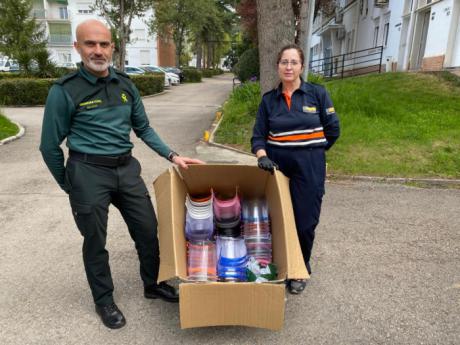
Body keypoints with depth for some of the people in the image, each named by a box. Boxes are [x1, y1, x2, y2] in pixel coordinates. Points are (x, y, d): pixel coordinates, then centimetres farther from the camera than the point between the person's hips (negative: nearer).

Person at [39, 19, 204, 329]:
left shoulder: (125, 85, 5)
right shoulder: (65, 91, -9)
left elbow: (143, 128, 13)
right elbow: (50, 146, -2)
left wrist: (172, 156, 4)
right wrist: (69, 186, 5)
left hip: (126, 168, 5)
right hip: (88, 172, -4)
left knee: (148, 229, 11)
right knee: (95, 240, 10)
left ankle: (153, 284, 35)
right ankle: (104, 300, 32)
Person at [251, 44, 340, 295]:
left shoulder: (317, 93, 0)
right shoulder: (269, 99, 5)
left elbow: (333, 130, 4)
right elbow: (259, 135, 3)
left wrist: (311, 150, 8)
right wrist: (262, 156, -15)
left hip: (309, 166, -1)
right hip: (277, 164, 2)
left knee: (305, 221, 2)